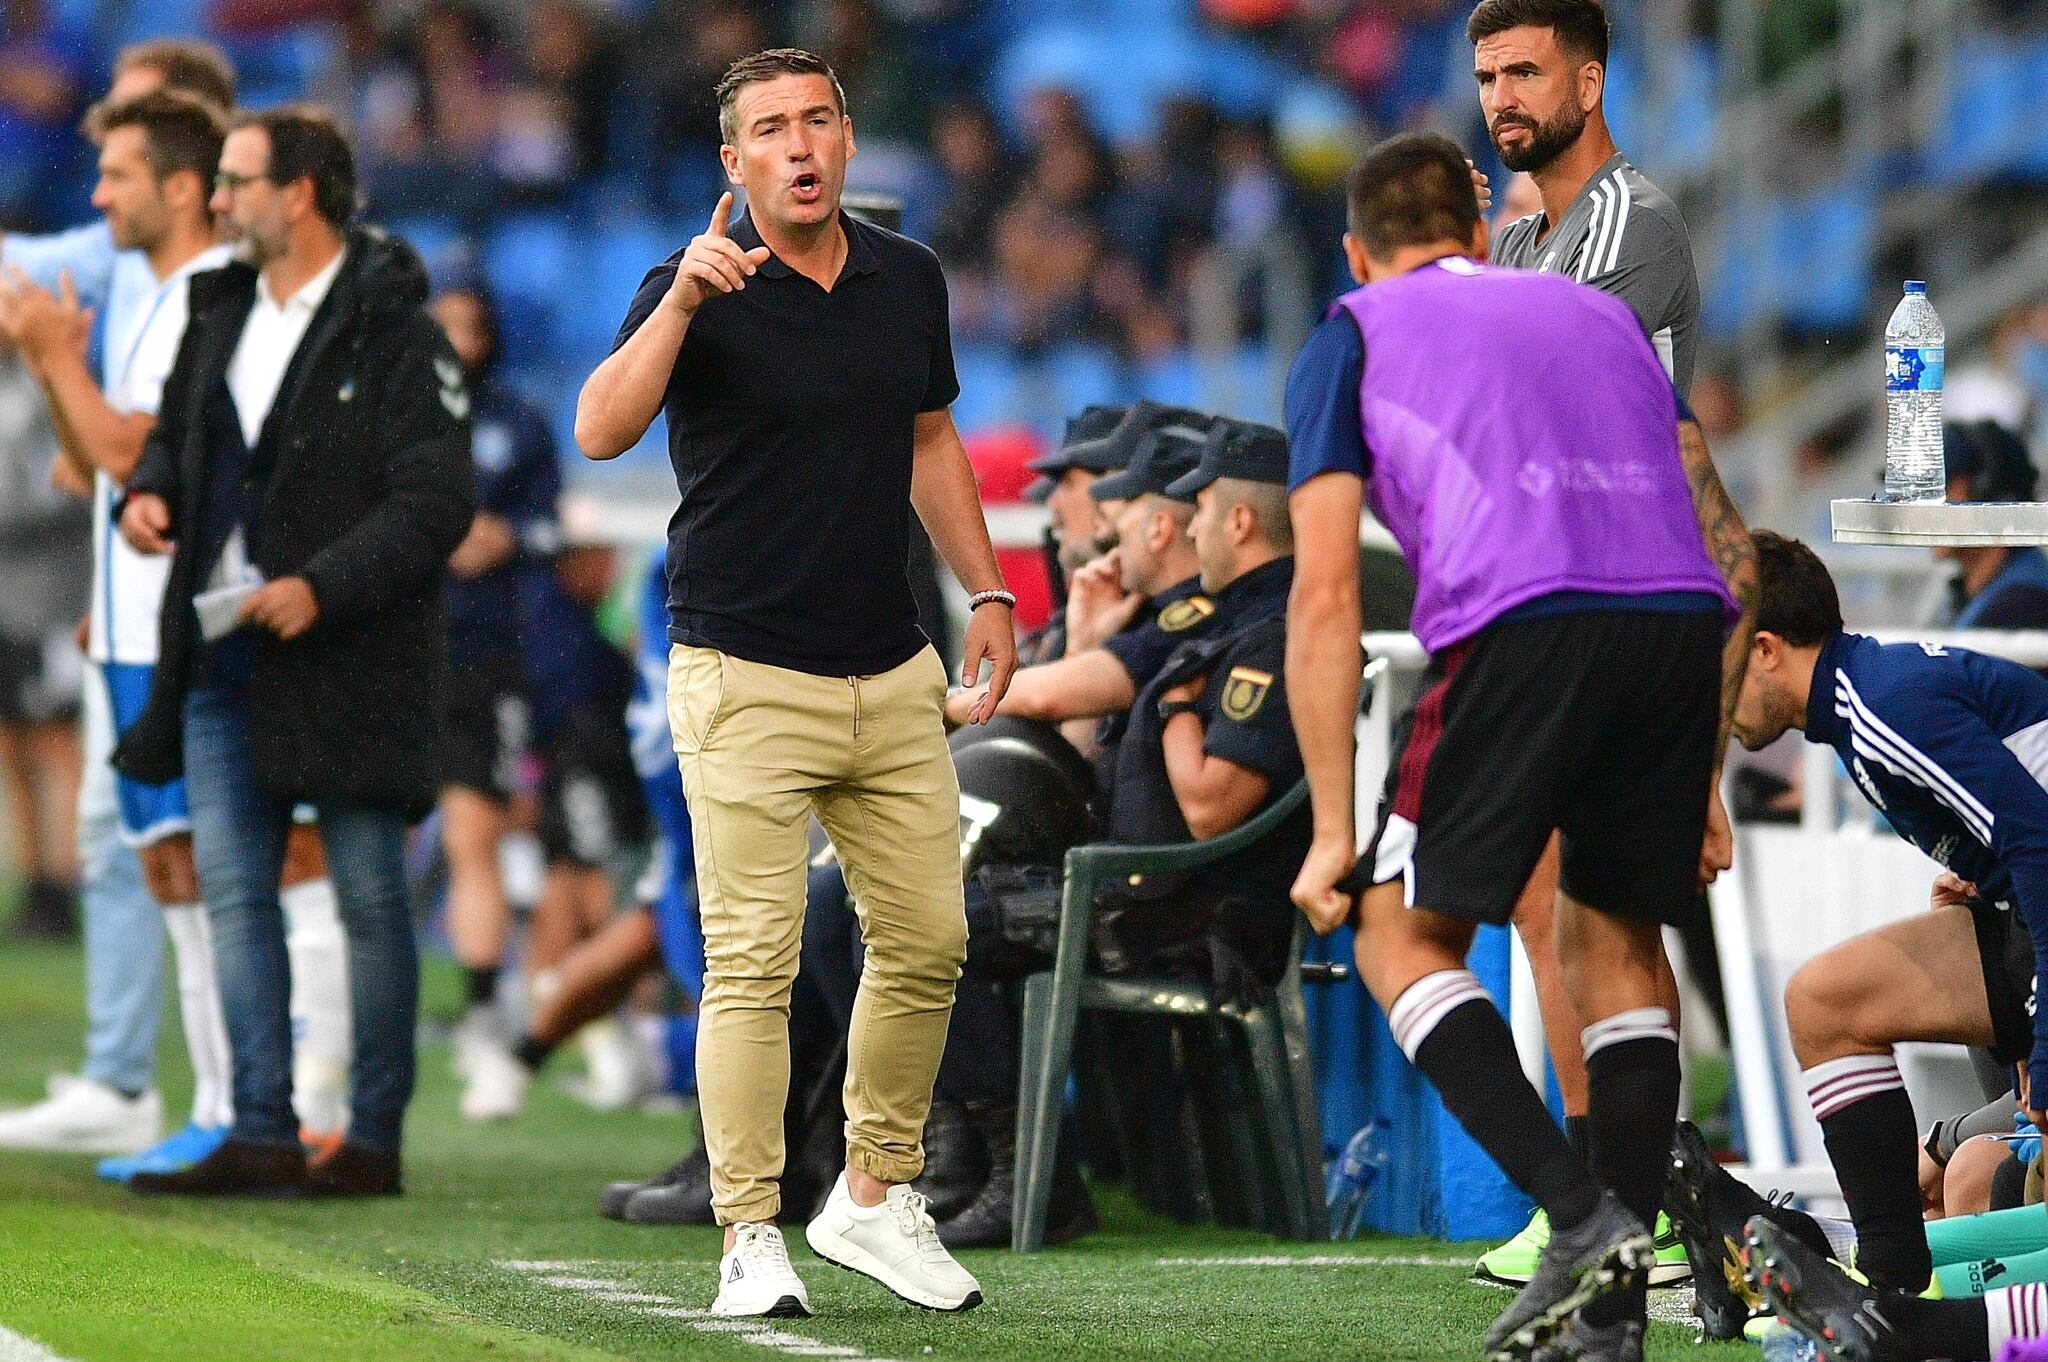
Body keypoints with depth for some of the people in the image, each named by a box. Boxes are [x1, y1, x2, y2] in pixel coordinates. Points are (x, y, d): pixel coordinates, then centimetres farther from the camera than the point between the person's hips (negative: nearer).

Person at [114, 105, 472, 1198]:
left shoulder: (393, 330, -10)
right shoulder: (222, 310, 13)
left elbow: (433, 502, -14)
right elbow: (176, 431, 26)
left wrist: (323, 587, -22)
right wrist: (150, 492, 3)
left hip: (350, 658, -7)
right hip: (224, 658, 7)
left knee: (370, 899, 1)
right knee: (231, 889, 3)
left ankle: (375, 1138, 6)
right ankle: (261, 1133, 6)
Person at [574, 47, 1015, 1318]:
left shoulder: (908, 280, 8)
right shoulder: (699, 289, -9)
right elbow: (601, 430, -24)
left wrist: (987, 592, 17)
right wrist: (681, 301, -34)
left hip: (894, 675, 6)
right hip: (748, 677, -6)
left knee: (929, 940, 8)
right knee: (753, 960, -8)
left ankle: (876, 1200, 23)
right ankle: (751, 1238, -4)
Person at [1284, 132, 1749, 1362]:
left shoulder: (1352, 340, 19)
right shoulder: (1600, 312, 31)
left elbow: (1325, 593, 9)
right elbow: (1726, 543, 24)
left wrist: (1334, 830, 9)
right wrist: (1704, 780, 28)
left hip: (1522, 630, -4)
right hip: (1681, 619, 4)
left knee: (1405, 938, 9)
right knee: (1616, 939, 19)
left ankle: (1582, 1215, -10)